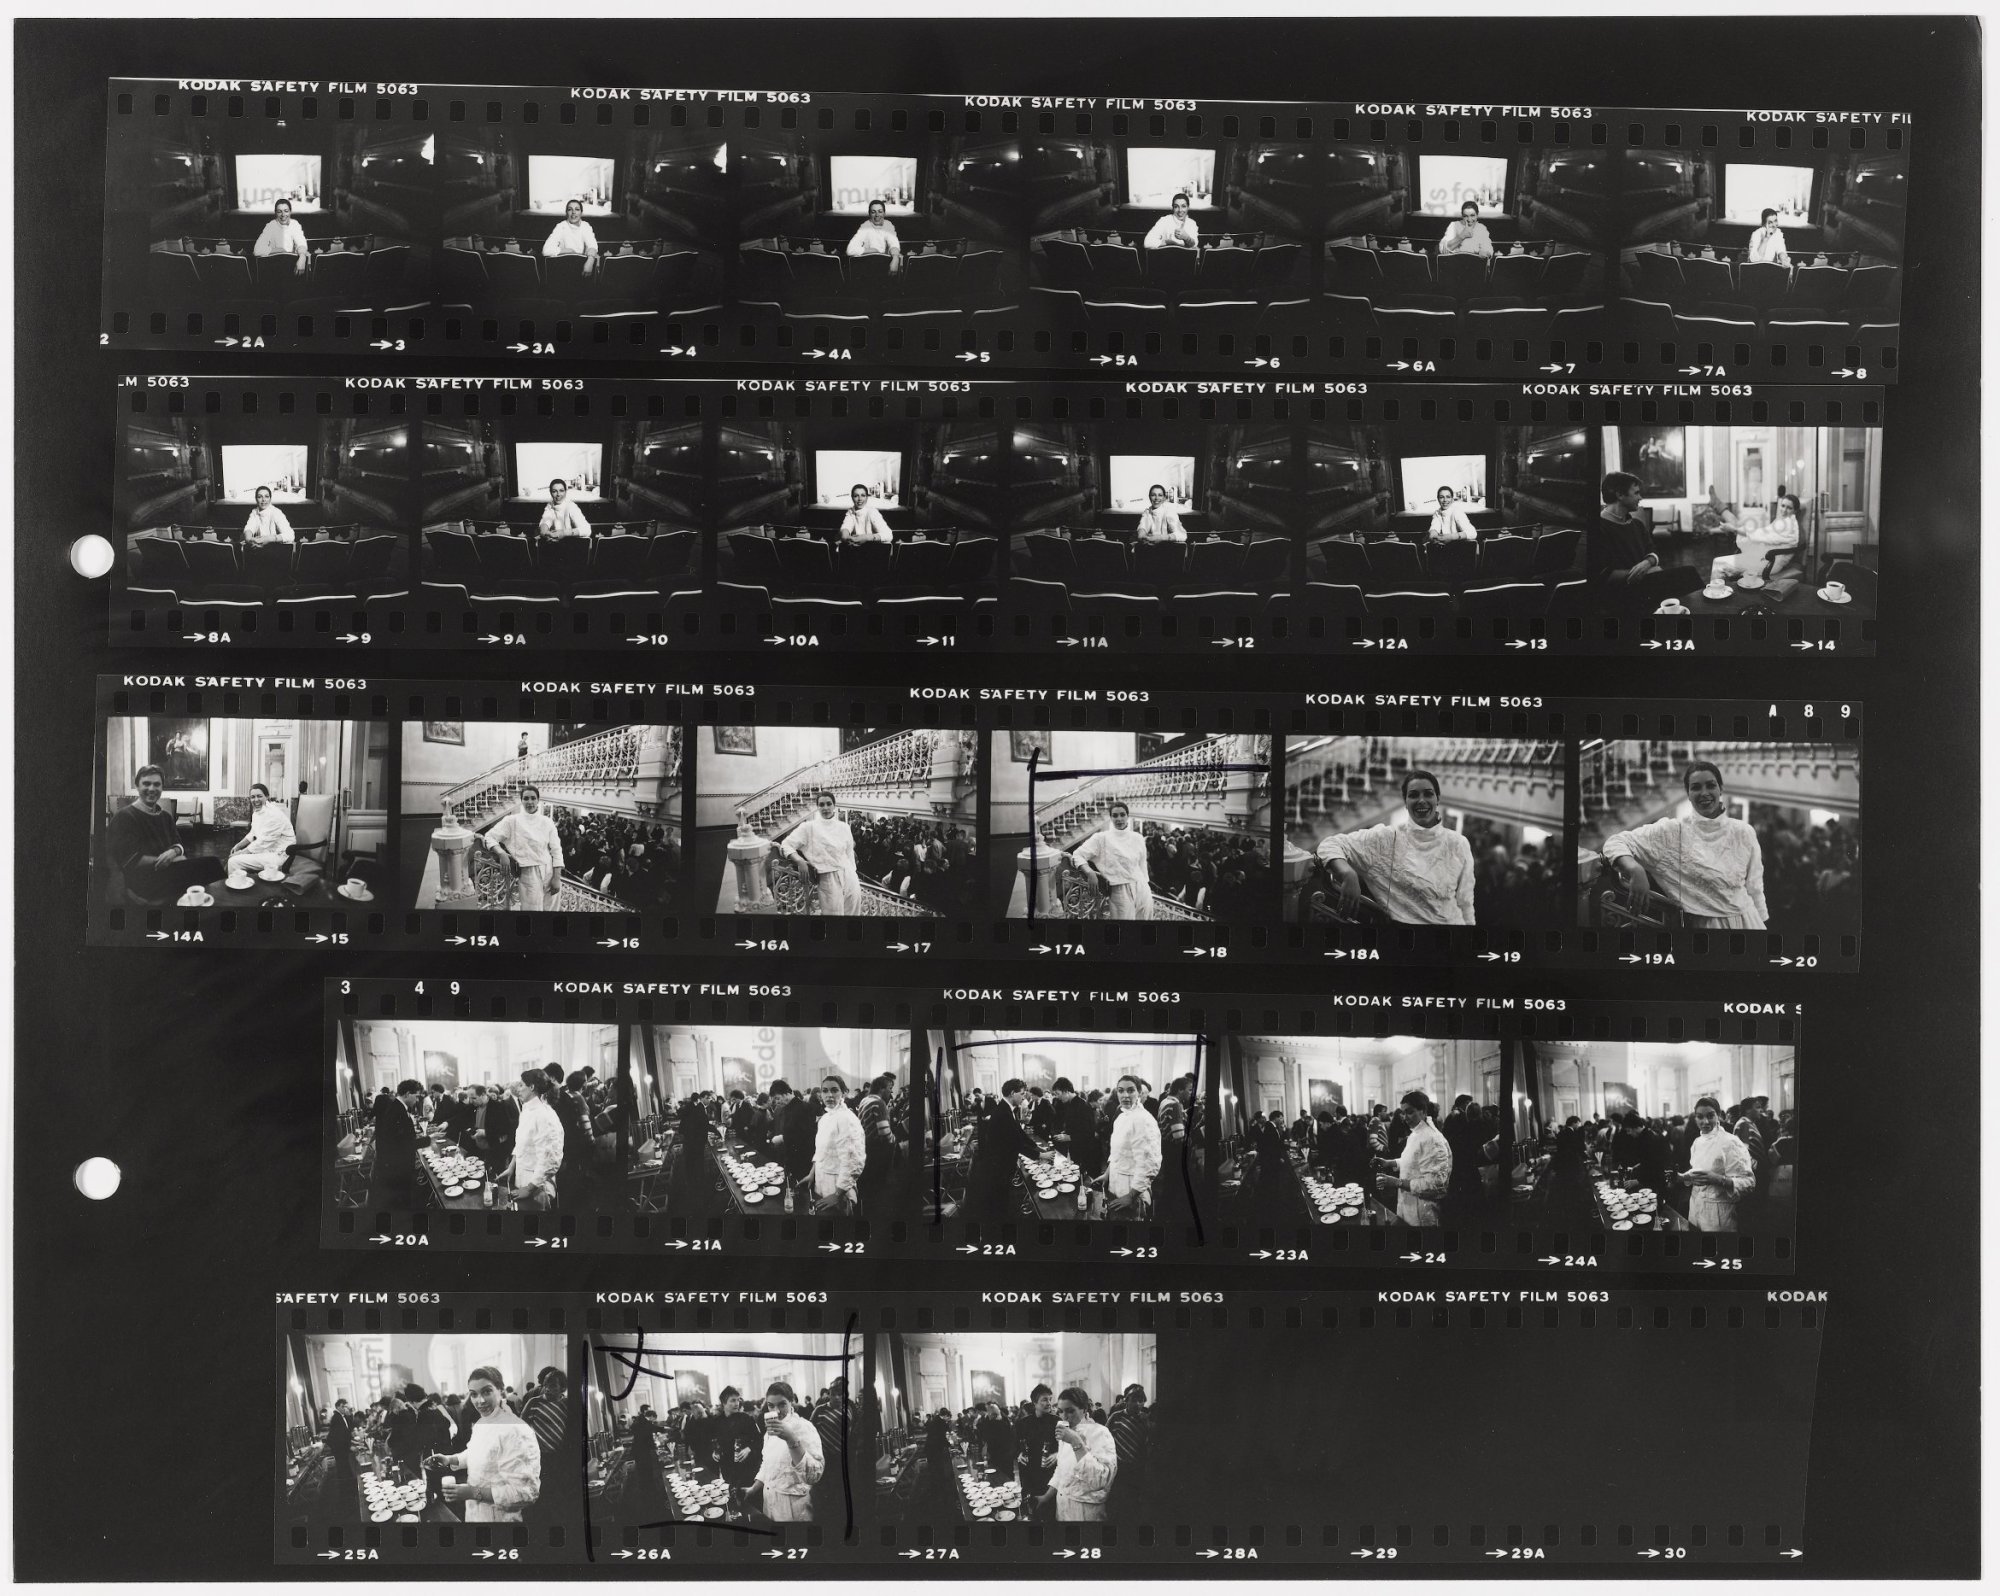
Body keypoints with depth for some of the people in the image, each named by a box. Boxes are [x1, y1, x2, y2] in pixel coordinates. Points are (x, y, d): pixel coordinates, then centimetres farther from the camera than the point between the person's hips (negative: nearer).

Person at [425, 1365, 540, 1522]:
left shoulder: (516, 1432, -27)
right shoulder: (481, 1423, 3)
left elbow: (525, 1492, -30)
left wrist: (474, 1493, -32)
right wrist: (449, 1460, 5)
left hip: (498, 1518, -8)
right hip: (475, 1514, 8)